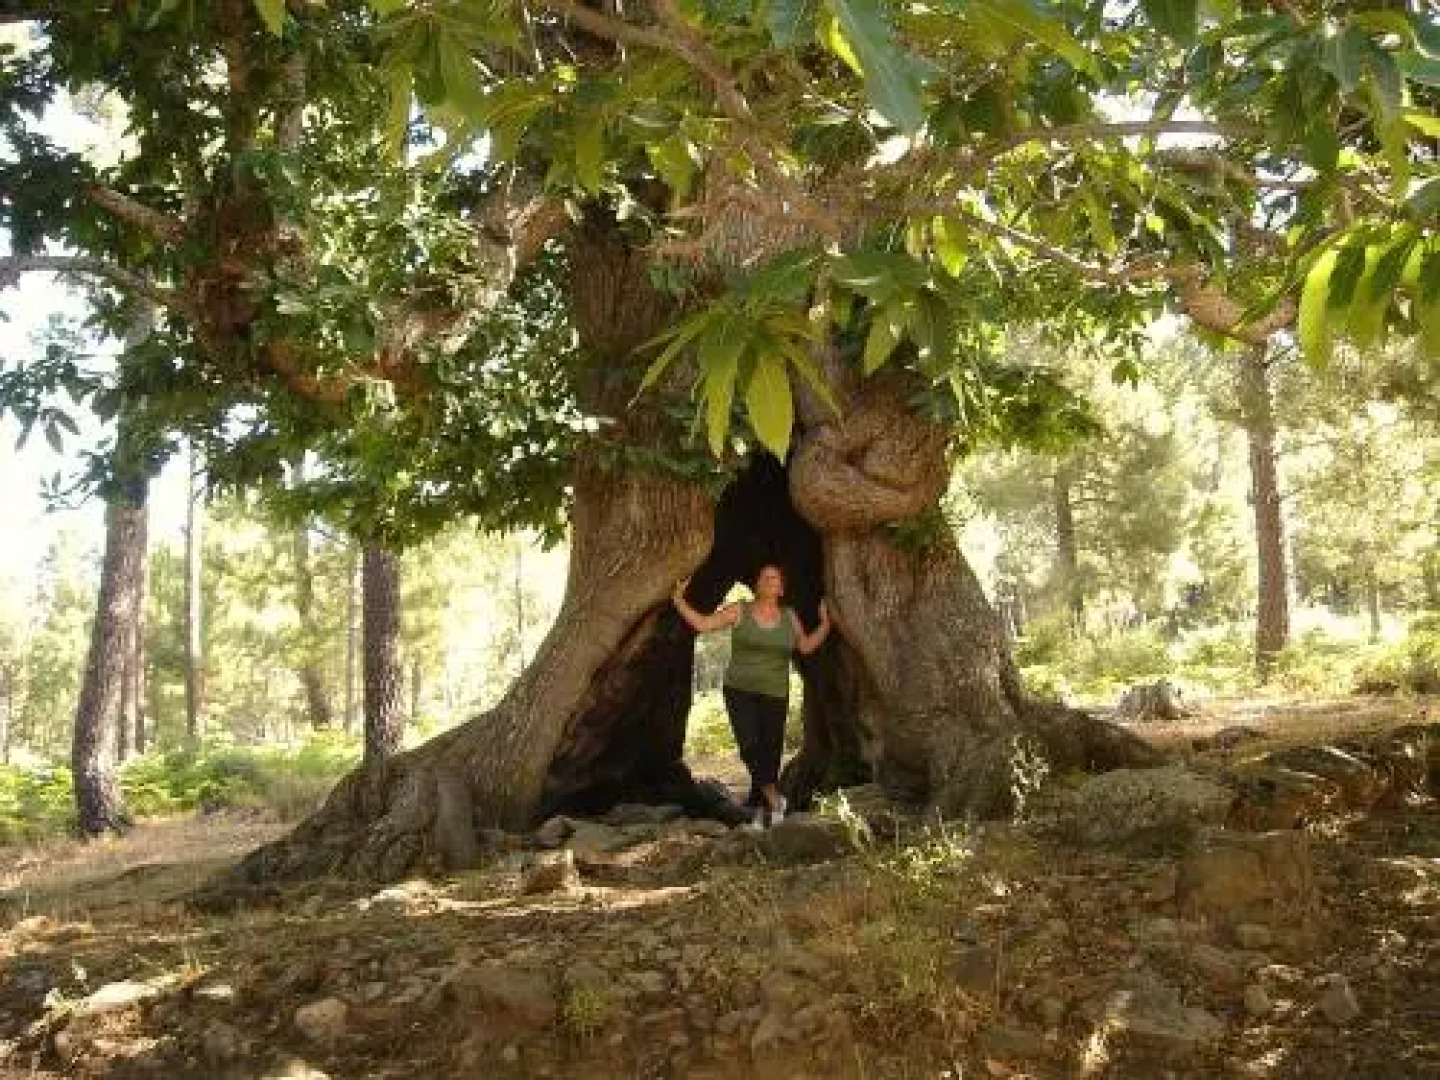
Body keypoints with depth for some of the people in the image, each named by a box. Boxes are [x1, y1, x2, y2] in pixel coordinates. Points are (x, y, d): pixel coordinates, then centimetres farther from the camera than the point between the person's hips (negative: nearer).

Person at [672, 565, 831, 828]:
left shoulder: (789, 616, 8)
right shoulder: (740, 611, 1)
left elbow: (806, 646, 18)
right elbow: (701, 624, 0)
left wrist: (826, 624, 7)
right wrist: (679, 601, -9)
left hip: (775, 696, 2)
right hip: (740, 691, -2)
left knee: (770, 753, -1)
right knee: (749, 745, -21)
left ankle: (760, 810, 12)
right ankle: (773, 797, -6)